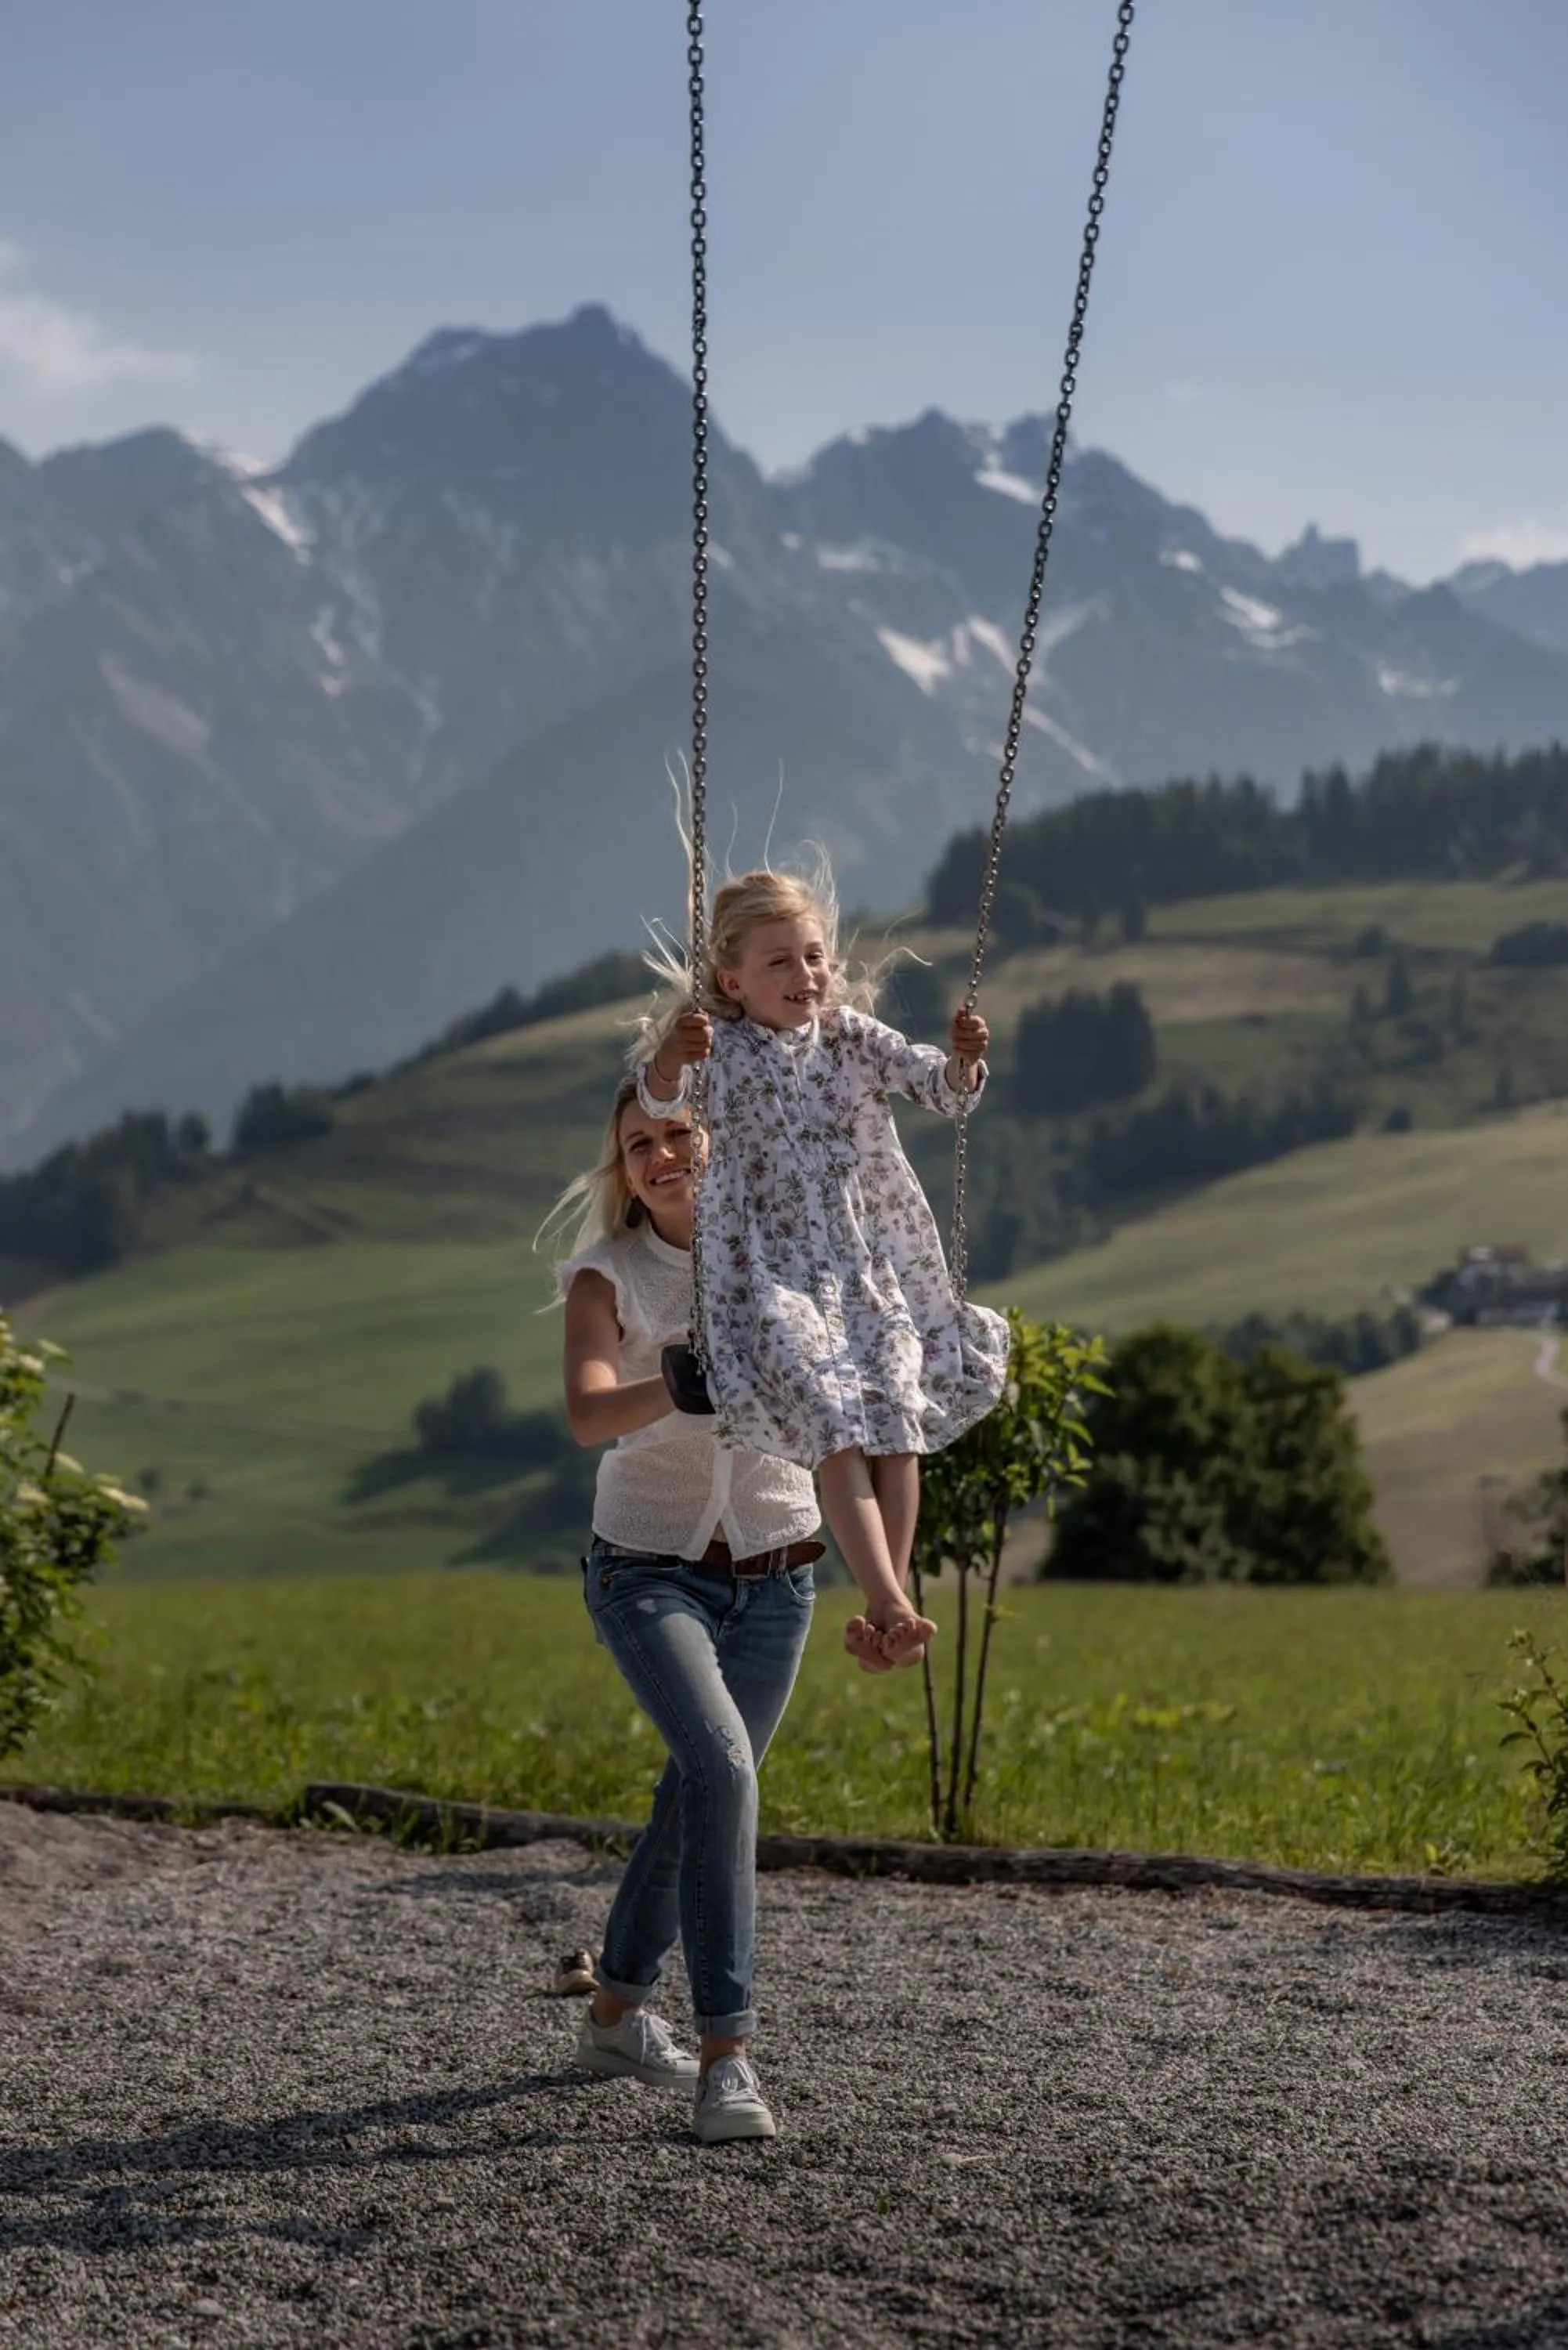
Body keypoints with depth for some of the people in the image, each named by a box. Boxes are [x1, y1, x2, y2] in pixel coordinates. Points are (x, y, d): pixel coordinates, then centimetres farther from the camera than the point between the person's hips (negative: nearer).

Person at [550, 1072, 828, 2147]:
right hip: (651, 1567, -4)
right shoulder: (606, 1276, -10)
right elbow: (590, 1414, -27)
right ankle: (726, 2052, -24)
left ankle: (618, 2013, 34)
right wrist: (692, 1383, -45)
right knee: (720, 1763, -25)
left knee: (701, 1796, 13)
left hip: (772, 1573, 4)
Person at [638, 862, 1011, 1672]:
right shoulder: (721, 1048, -4)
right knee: (834, 1424, -20)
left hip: (874, 1260, 4)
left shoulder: (852, 1037, 7)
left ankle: (889, 1608, -3)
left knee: (899, 1420, -8)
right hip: (774, 1265, -4)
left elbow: (940, 1088, 1)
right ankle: (888, 1606, -28)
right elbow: (656, 1101, -21)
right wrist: (668, 1062, -44)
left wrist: (961, 1062, -22)